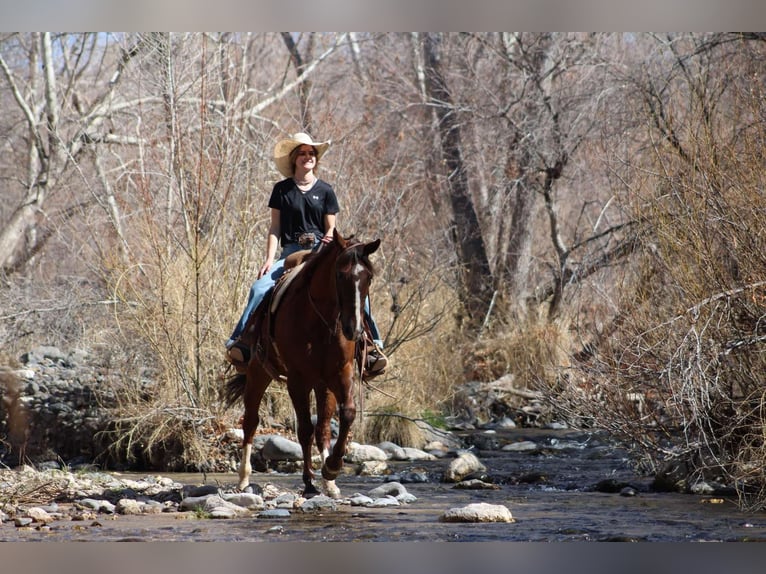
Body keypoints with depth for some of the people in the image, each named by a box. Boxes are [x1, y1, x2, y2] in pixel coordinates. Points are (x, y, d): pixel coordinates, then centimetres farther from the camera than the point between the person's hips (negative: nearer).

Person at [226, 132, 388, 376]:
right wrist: (269, 259, -5)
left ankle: (372, 345, -20)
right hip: (291, 253, 0)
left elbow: (330, 229, 10)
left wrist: (329, 243, -13)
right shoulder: (281, 190, 9)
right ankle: (239, 342, -25)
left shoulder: (325, 190, 10)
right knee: (259, 289, -25)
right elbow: (275, 228, 7)